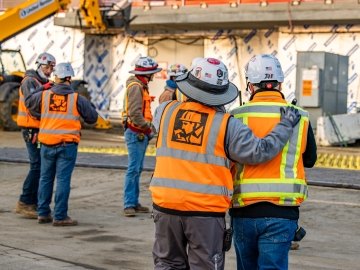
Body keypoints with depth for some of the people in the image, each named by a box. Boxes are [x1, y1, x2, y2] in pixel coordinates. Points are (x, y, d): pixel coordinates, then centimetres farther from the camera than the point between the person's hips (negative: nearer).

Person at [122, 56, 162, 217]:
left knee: (137, 169, 12)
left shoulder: (141, 86, 18)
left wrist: (147, 129, 9)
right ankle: (129, 205, -7)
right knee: (133, 169, -9)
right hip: (135, 134, -10)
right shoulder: (136, 86, -14)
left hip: (141, 134, 10)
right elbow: (135, 113, -22)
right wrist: (148, 129, -14)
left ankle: (134, 202, 17)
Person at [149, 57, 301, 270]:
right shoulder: (227, 125, -9)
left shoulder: (166, 111, 1)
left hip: (166, 205, 3)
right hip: (206, 212, -3)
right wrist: (286, 125, 4)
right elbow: (260, 151, -9)